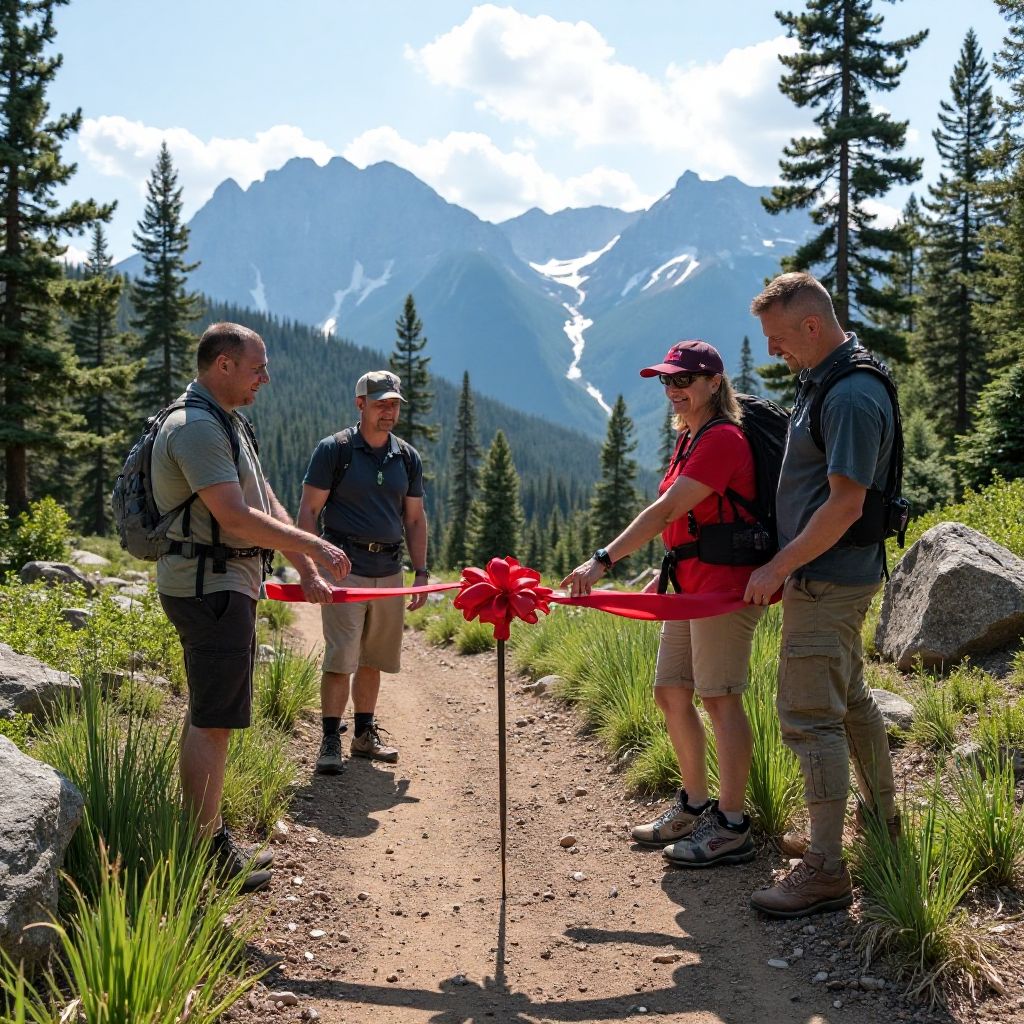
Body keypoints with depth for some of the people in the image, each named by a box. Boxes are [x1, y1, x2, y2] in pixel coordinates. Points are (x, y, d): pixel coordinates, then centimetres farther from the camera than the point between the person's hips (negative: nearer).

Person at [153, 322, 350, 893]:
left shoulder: (227, 423, 18)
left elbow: (267, 504, 15)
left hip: (226, 584, 11)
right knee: (213, 720, -7)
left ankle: (207, 837, 24)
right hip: (208, 585, -11)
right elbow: (236, 518, -23)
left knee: (209, 716, 15)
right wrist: (315, 546, -16)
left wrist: (306, 572, 10)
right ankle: (205, 852, 0)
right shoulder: (196, 426, -17)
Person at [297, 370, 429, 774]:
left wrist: (421, 572, 10)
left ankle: (364, 734, 24)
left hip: (389, 570, 5)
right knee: (340, 657, -10)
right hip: (345, 567, -5)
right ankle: (330, 742, -2)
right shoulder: (334, 449, -3)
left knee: (373, 660, 12)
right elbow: (308, 510, -4)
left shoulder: (408, 457, 11)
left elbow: (415, 518, 16)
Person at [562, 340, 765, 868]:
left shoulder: (722, 438, -15)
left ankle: (731, 828, 2)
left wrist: (603, 560, -29)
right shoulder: (688, 439, 16)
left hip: (725, 582, -10)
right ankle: (695, 806, 25)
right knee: (671, 693, 12)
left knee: (719, 697, -6)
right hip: (690, 585, 10)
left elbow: (665, 511, -24)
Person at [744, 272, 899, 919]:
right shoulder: (823, 381, 11)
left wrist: (778, 568, -18)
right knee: (849, 700, 20)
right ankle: (884, 826, 35)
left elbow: (845, 505, -25)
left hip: (828, 581, -10)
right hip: (834, 576, 11)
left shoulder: (853, 397, -21)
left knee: (810, 716, -8)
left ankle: (826, 871, -1)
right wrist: (787, 567, 18)